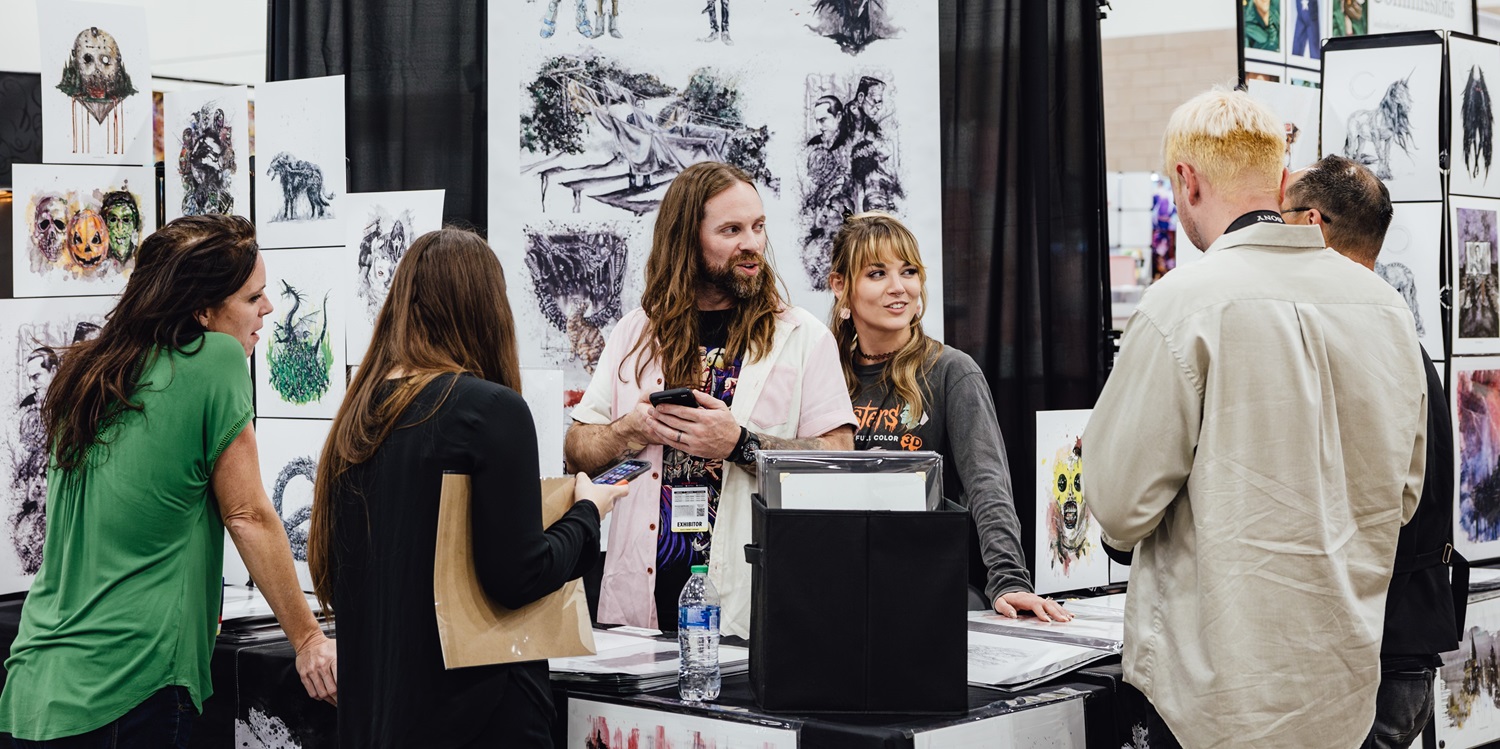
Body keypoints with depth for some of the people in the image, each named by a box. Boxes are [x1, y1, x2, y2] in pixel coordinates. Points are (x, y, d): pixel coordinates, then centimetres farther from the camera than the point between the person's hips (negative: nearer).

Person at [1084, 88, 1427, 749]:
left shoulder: (1183, 304, -15)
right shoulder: (1387, 305, 5)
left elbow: (1120, 508, -13)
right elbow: (1403, 494, 15)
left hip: (1226, 687, -6)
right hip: (1346, 676, 6)